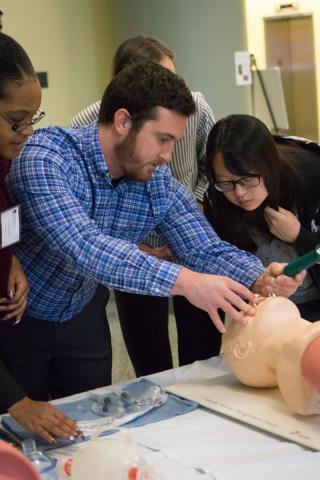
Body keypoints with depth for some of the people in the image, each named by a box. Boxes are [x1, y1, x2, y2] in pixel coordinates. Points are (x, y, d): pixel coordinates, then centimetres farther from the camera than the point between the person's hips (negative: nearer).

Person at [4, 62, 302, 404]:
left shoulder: (160, 186, -11)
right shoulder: (46, 157, -29)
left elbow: (208, 252, -10)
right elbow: (84, 247, -42)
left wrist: (262, 279, -31)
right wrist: (182, 281, -49)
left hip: (82, 317, 5)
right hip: (17, 320, -4)